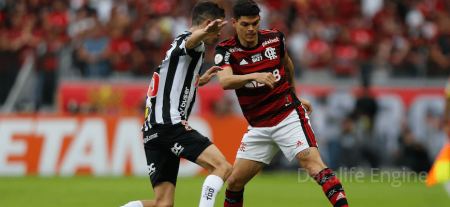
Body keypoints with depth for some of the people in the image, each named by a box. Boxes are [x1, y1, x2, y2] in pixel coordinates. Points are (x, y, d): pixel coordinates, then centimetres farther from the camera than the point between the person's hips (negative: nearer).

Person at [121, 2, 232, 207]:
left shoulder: (176, 46, 28)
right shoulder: (186, 39, -1)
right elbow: (190, 42, -29)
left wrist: (199, 81, 48)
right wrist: (203, 33, -51)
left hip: (152, 132, 10)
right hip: (171, 123, -10)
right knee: (222, 167, -16)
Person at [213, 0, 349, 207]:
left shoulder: (275, 38, -3)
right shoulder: (226, 50, -9)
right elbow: (225, 81, -29)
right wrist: (254, 76, -46)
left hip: (289, 116, -1)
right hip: (258, 126, 2)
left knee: (313, 164, -21)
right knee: (235, 181, 1)